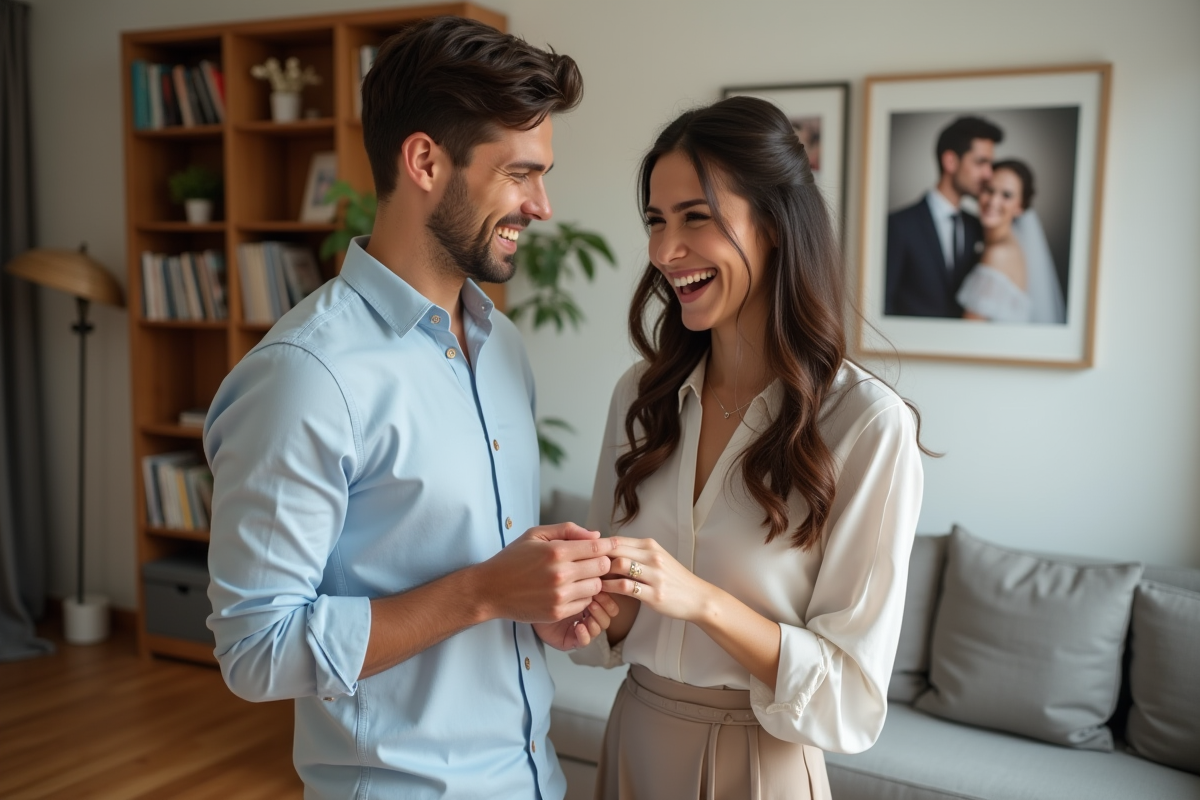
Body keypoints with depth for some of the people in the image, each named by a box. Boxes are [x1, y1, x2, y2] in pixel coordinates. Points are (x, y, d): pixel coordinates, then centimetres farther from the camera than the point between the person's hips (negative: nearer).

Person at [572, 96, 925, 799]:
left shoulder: (868, 423, -18)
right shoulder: (641, 395, -4)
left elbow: (852, 700, -17)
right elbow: (614, 634, 3)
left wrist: (701, 598, -29)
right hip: (635, 741, 4)